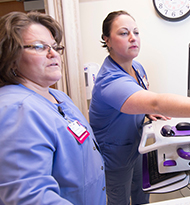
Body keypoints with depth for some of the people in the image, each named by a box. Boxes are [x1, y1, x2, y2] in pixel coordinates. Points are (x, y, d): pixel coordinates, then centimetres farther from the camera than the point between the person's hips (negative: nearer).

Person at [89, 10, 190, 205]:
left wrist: (148, 112, -6)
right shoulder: (110, 80, -35)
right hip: (116, 158, -7)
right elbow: (155, 102, -52)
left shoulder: (137, 67, -4)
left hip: (135, 148, 8)